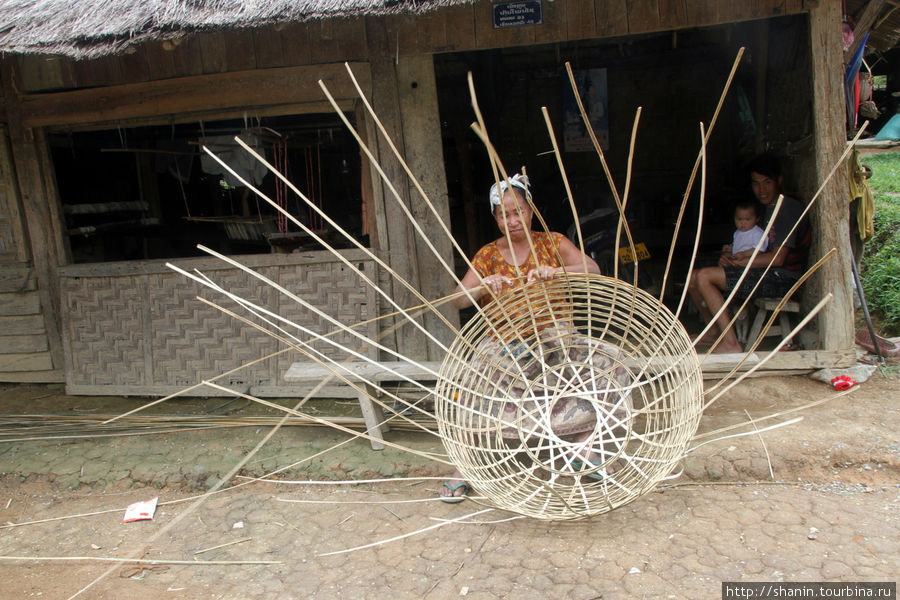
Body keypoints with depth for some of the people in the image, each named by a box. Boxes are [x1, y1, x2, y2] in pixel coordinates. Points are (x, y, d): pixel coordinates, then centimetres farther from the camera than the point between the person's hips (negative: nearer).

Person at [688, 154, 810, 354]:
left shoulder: (789, 208, -12)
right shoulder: (768, 209, 18)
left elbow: (777, 258, -19)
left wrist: (738, 261, -12)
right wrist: (729, 257, -1)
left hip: (780, 279, -9)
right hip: (765, 274, 9)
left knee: (704, 277, -23)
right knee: (693, 277, 4)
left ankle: (731, 344, -22)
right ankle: (714, 331, 17)